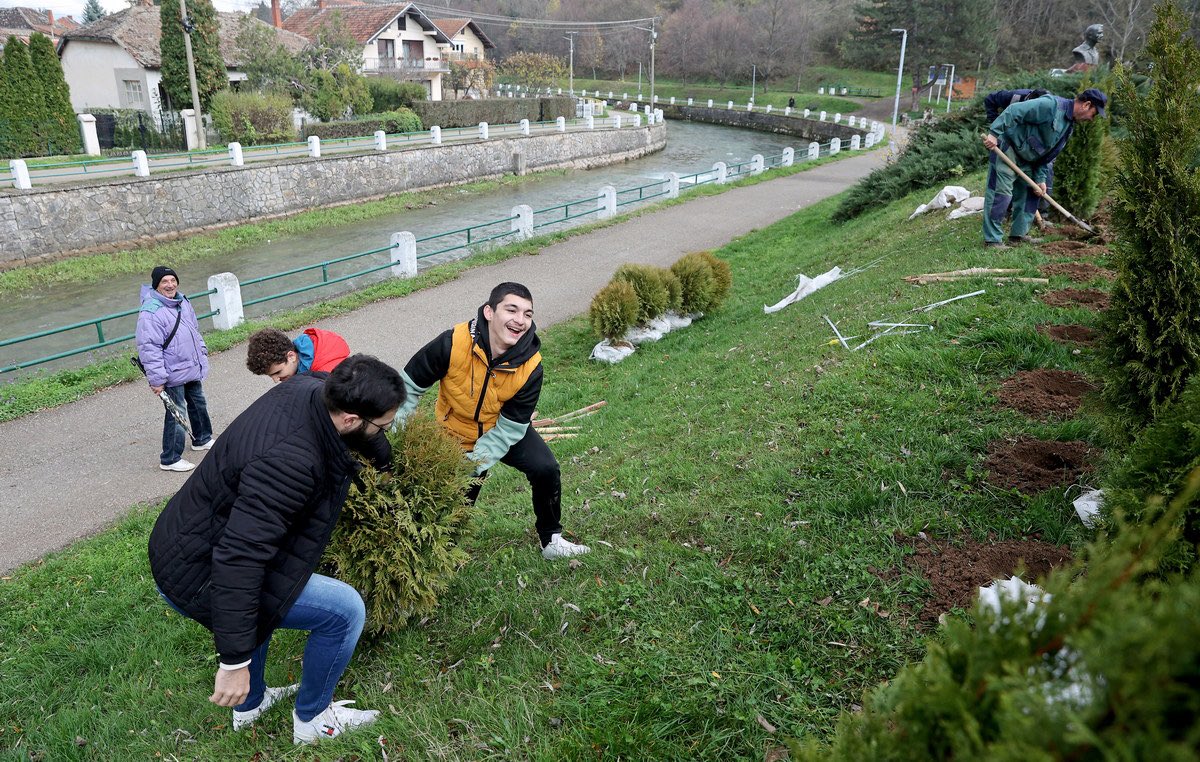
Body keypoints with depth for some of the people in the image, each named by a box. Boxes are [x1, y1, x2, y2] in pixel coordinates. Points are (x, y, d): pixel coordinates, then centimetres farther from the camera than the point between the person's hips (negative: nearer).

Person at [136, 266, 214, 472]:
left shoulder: (182, 302, 6)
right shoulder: (150, 312, -22)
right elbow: (149, 348, -24)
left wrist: (202, 352, 21)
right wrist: (157, 379, -24)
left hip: (192, 369, 9)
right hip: (173, 375, -9)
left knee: (198, 403, 24)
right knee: (176, 415, -2)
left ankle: (202, 439, 46)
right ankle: (169, 459, 10)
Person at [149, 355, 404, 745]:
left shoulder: (307, 388, -9)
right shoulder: (291, 462, -36)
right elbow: (240, 557, -37)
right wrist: (235, 661, -30)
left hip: (180, 541, 9)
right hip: (195, 576, -9)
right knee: (345, 610, -8)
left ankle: (250, 705, 52)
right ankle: (312, 718, 18)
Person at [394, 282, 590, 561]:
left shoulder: (530, 366, -28)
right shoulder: (453, 343, -33)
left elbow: (509, 428, -21)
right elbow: (410, 384, -19)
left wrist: (473, 466, -29)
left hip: (507, 430, 1)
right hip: (456, 435, -1)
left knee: (545, 469, -16)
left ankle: (551, 540, 7)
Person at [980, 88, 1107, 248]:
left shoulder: (1069, 126, 12)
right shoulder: (1050, 105, -19)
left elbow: (1048, 155, 14)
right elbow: (1014, 111, -26)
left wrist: (1040, 179, 4)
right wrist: (993, 133, -33)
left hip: (1026, 158, 10)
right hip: (1007, 147, -10)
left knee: (1029, 193, 12)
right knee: (1001, 192, -13)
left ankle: (1018, 234, 21)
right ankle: (992, 239, -10)